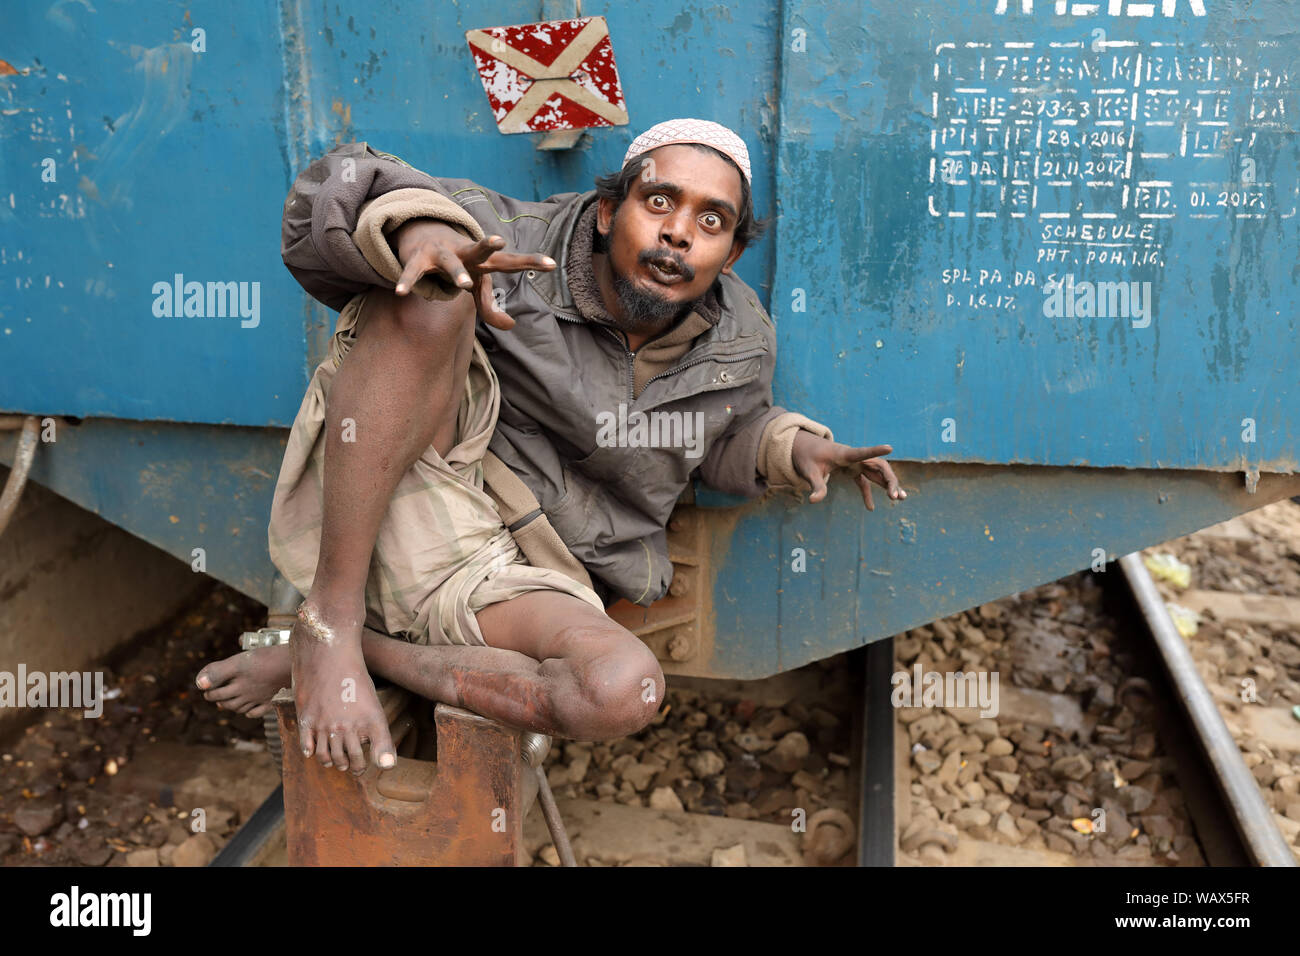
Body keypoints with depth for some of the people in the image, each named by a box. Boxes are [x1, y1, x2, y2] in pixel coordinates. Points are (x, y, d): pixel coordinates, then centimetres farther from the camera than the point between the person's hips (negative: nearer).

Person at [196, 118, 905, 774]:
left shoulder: (741, 345, 3)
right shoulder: (515, 243, -10)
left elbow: (720, 444, 23)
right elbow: (333, 196, -15)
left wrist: (793, 445, 1)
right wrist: (417, 228, -39)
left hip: (515, 579, 3)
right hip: (412, 516, -2)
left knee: (625, 689, -31)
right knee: (430, 300, -29)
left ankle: (372, 654, -12)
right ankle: (330, 619, -24)